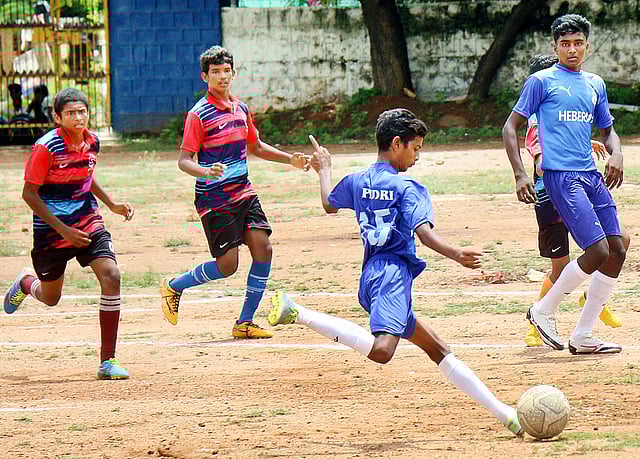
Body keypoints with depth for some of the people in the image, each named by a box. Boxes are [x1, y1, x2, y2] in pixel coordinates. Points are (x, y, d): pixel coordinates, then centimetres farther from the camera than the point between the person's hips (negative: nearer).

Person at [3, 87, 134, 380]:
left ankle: (108, 361, -14)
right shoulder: (46, 148, -20)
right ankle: (26, 282, 55)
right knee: (51, 298, 13)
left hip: (88, 222, 4)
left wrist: (111, 205, 8)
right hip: (52, 228, -4)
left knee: (111, 276, -19)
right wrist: (62, 230, -21)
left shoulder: (92, 142, -2)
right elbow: (29, 194, -17)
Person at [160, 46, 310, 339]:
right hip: (214, 198, -7)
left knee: (263, 248, -7)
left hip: (243, 192, 7)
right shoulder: (199, 114, -11)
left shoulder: (241, 109, 11)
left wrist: (290, 159, 18)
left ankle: (245, 322, 2)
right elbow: (184, 160, -13)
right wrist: (206, 172, -33)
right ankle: (173, 286, 19)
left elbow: (255, 147, 27)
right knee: (227, 265, -8)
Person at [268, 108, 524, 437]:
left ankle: (503, 413, 15)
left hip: (370, 278, 10)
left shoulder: (356, 181, 16)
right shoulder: (407, 188, -4)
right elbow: (425, 233, -17)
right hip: (393, 274, -10)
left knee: (437, 350, 13)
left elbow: (329, 205, 36)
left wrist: (324, 170, 52)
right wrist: (455, 254, -27)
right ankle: (299, 314, -32)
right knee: (381, 351, -33)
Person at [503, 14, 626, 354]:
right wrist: (520, 175, -10)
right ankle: (544, 311, 3)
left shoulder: (595, 84, 18)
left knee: (617, 251, 0)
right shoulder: (541, 81, 0)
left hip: (592, 175, 7)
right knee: (598, 251, -17)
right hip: (560, 175, -7)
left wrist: (616, 153, 6)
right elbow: (511, 127, 1)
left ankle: (583, 337, 9)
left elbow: (607, 129, 29)